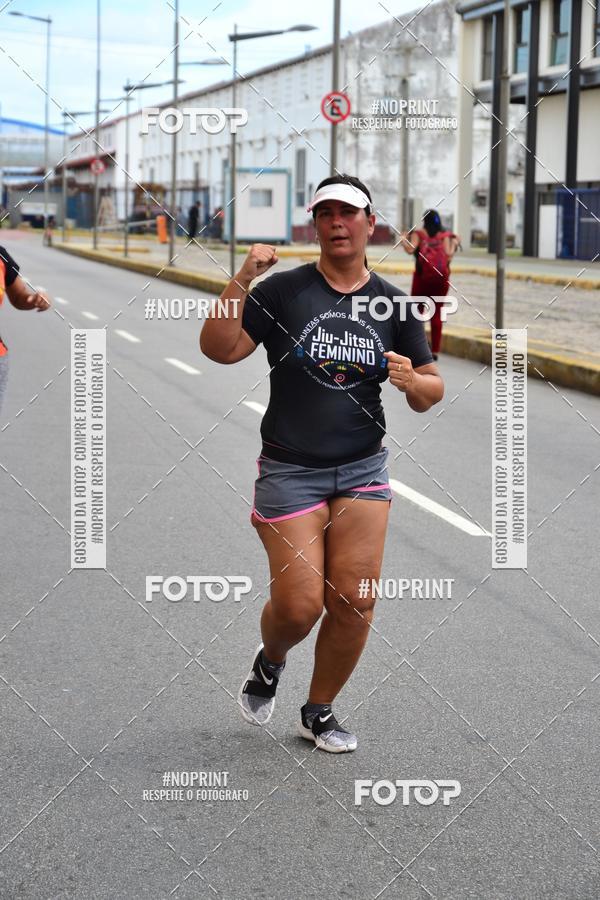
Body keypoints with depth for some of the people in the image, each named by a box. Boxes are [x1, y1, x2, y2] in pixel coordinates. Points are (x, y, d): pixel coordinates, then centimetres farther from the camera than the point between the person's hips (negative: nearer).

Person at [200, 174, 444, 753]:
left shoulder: (394, 305, 4)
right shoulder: (282, 291, -5)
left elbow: (431, 392, 7)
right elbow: (218, 349, -13)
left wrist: (411, 381, -16)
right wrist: (242, 278, -23)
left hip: (363, 469, 3)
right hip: (289, 471, -3)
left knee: (353, 603, -2)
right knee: (299, 605, -8)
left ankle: (318, 712, 21)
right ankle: (268, 662, 29)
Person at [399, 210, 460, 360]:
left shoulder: (419, 233, 3)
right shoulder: (445, 235, 7)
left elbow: (410, 249, -11)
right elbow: (448, 255, -5)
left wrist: (403, 239, 7)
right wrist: (454, 244, 12)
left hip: (423, 275, -2)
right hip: (441, 276, 2)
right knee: (437, 313, 6)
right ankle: (435, 350, 3)